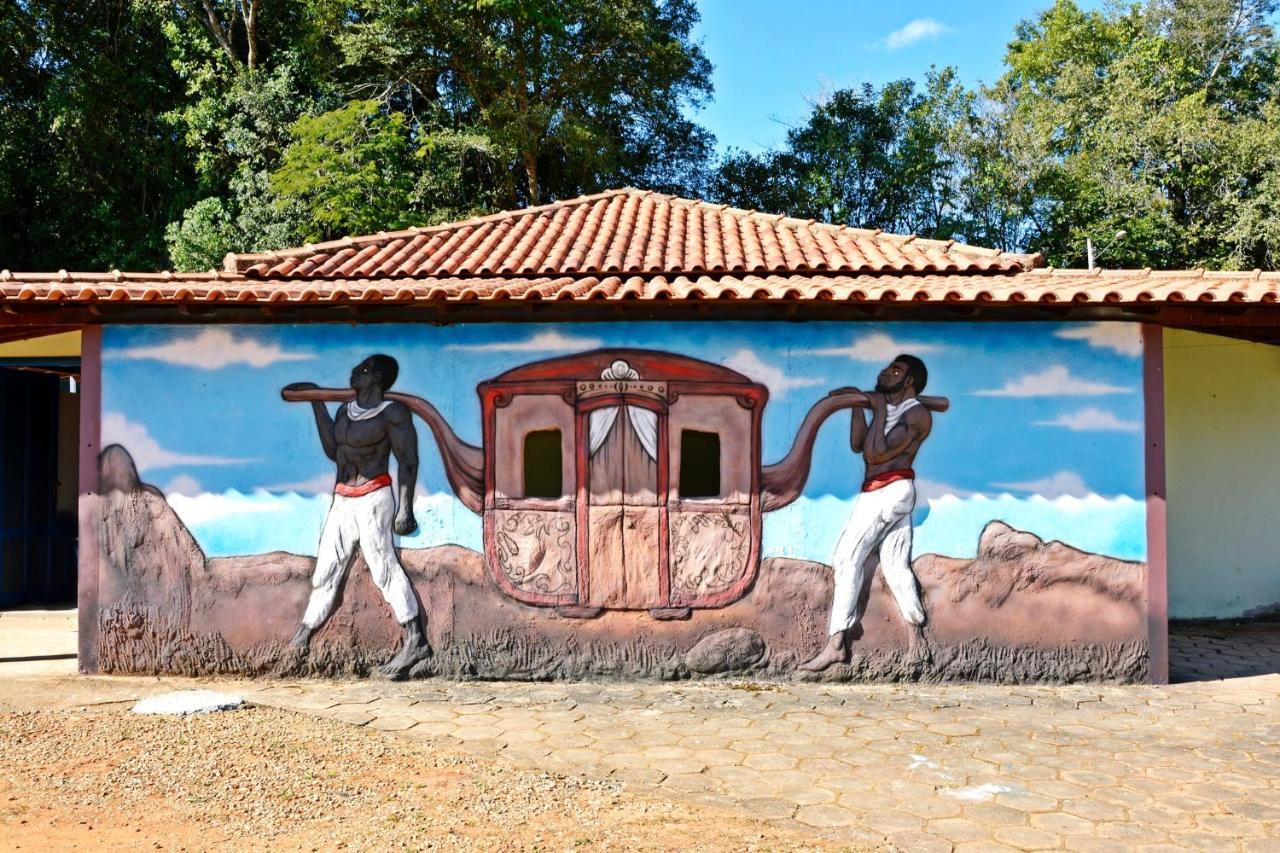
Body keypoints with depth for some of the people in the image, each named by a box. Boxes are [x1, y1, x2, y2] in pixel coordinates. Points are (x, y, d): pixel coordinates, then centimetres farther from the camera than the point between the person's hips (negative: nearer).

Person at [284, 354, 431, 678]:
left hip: (372, 498, -7)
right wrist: (317, 402, 13)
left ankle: (416, 640, -11)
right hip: (342, 500, 8)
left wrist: (405, 507, -19)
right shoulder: (346, 410, 15)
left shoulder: (392, 412, -7)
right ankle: (302, 638, 19)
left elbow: (408, 460, -10)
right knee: (326, 569, 11)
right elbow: (333, 451, 11)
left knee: (384, 567, -12)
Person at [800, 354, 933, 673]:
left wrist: (879, 410, -11)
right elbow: (857, 444, 11)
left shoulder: (916, 414, -7)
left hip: (889, 489, -10)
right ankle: (917, 639, 13)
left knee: (848, 558, -12)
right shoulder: (887, 407, 20)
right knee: (896, 567, 9)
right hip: (892, 493, 10)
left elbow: (875, 453, -17)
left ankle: (836, 644, -14)